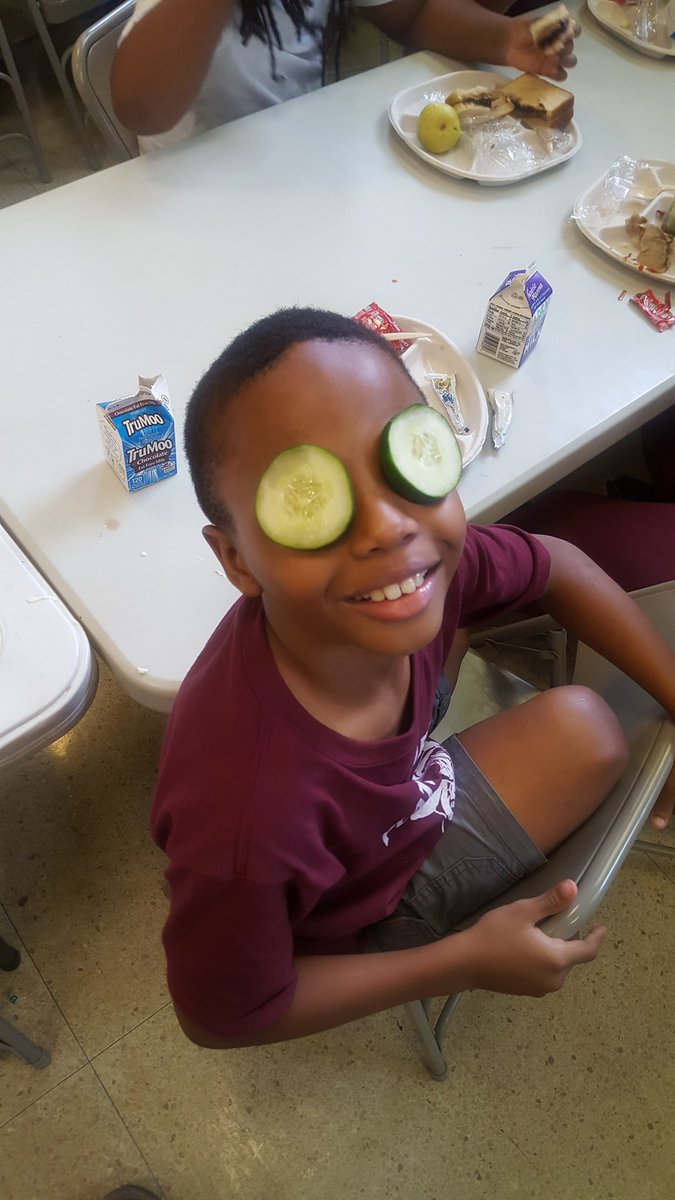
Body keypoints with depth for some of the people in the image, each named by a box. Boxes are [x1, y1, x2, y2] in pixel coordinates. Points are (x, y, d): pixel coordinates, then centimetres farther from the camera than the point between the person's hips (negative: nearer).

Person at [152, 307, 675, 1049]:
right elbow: (221, 1017, -23)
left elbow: (555, 566, -7)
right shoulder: (246, 821, -44)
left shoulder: (417, 552, -30)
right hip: (351, 924, -4)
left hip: (395, 793, 5)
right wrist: (465, 964, -19)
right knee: (585, 736, -7)